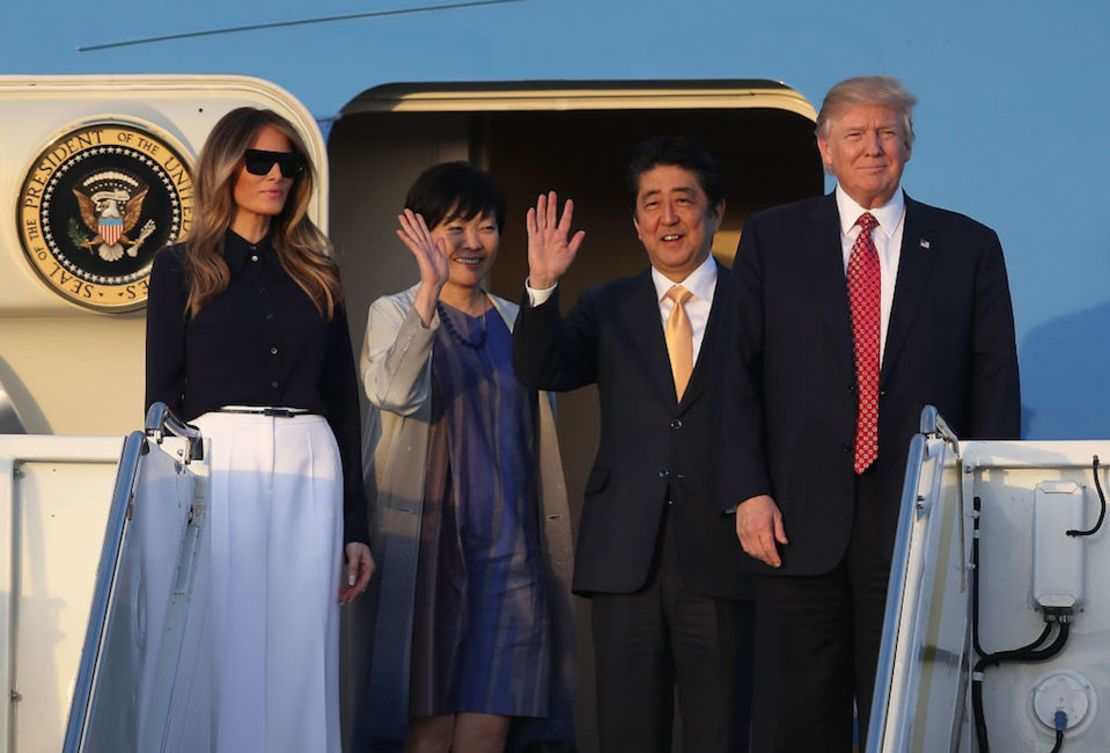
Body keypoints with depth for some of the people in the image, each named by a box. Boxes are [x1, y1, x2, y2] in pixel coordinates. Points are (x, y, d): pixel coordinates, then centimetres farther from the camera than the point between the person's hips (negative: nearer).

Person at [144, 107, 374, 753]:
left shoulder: (316, 275, 16)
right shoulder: (182, 269, 7)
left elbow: (343, 401, 15)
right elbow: (161, 394, 3)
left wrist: (356, 526, 9)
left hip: (311, 468, 3)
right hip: (220, 461, -3)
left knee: (300, 660, -1)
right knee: (226, 656, -6)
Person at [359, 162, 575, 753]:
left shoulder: (515, 322, 18)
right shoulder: (394, 314, 4)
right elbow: (392, 391, -19)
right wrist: (430, 292, -28)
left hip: (508, 549, 3)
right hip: (428, 543, -3)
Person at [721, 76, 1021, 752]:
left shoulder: (968, 247, 8)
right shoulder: (772, 240, 8)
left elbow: (996, 386, 6)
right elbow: (739, 375, 5)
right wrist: (748, 492, -5)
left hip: (923, 524, 0)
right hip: (803, 521, 0)